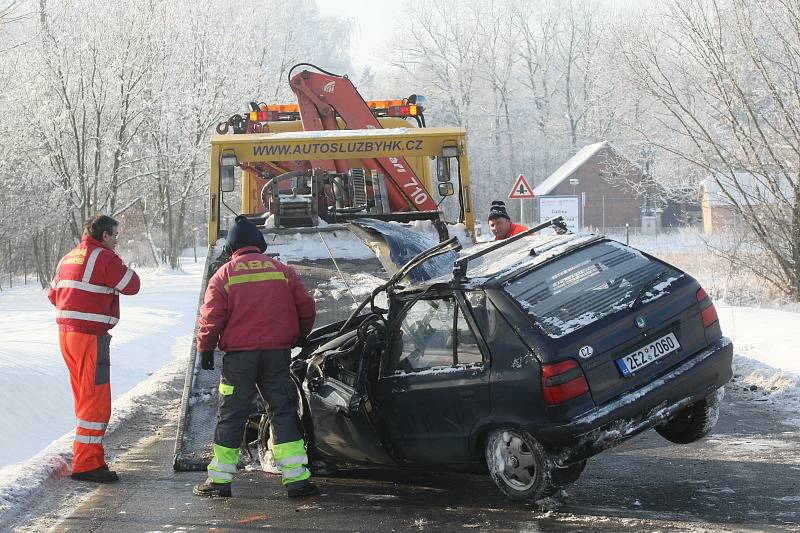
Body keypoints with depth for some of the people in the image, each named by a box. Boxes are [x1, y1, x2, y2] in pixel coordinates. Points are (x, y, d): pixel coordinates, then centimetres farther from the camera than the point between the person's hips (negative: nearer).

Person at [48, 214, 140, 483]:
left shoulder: (68, 258, 16)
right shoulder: (105, 257, -10)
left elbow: (53, 294, 23)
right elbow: (132, 286, -7)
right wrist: (120, 268, 9)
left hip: (66, 332, 9)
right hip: (90, 336, -9)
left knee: (84, 398, 18)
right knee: (96, 402, -7)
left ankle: (90, 458, 26)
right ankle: (86, 465, -9)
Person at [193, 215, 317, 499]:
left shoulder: (224, 275, -2)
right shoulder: (282, 270, 6)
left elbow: (212, 317, -7)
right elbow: (306, 309, 9)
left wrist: (205, 348, 6)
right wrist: (299, 338, 25)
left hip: (239, 354, -2)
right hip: (277, 353, 2)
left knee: (232, 415, 5)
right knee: (282, 411, 6)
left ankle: (220, 479, 9)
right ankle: (297, 478, 1)